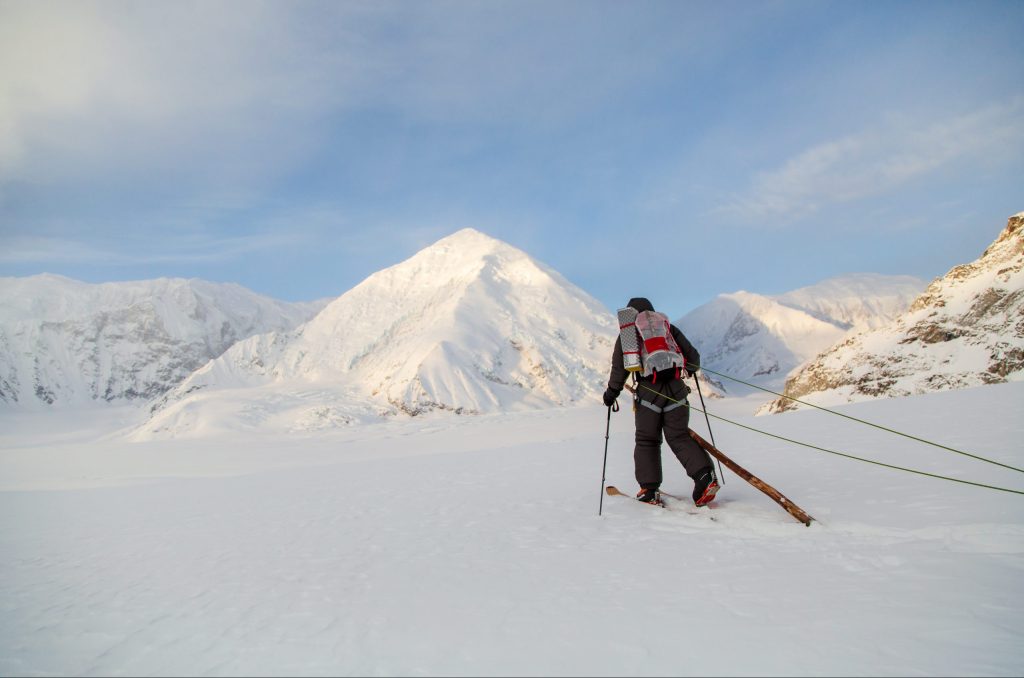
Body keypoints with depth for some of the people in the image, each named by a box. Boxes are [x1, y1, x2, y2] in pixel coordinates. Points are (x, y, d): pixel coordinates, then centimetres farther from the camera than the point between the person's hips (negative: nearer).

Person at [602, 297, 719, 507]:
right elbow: (692, 356, 16)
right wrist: (692, 369, 37)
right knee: (679, 437, 11)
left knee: (646, 440, 9)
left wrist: (611, 392, 14)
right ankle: (705, 475, -8)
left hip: (648, 392, -2)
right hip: (676, 389, 3)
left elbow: (619, 369, 3)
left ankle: (649, 489, 3)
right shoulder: (669, 329, 15)